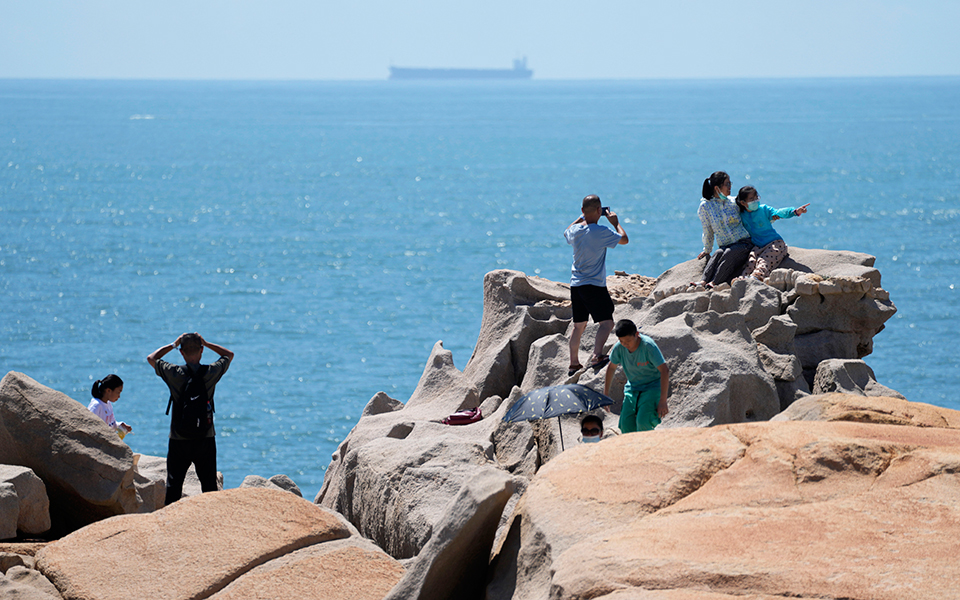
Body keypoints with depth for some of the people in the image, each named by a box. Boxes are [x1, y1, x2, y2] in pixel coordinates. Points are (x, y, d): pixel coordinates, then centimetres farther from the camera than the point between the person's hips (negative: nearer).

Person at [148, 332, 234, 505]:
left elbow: (151, 358, 10)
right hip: (206, 439, 1)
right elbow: (229, 355, 13)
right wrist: (206, 343, 11)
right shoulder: (211, 373, -7)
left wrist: (173, 345, 13)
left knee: (173, 484, 6)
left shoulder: (174, 373, -9)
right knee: (209, 484, 6)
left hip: (179, 440, -1)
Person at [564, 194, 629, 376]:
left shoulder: (575, 230, 3)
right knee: (607, 322, -8)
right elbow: (624, 239, -4)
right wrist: (616, 222, 9)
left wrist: (582, 218, 30)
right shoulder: (602, 232, -16)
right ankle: (597, 356, -27)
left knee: (579, 325, 16)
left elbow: (567, 233, 29)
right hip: (594, 285, -7)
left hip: (575, 284, 7)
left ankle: (573, 364, 20)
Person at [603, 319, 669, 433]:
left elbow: (665, 371, -27)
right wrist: (606, 393, 13)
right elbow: (611, 368, 9)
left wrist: (662, 401, -31)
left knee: (643, 422, -25)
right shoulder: (619, 347, -11)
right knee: (626, 424, -11)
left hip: (653, 387, -5)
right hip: (632, 388, 5)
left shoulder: (648, 346, -26)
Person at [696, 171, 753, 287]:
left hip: (743, 243, 0)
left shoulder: (734, 202, 6)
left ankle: (714, 282, -51)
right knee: (718, 255, -33)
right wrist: (707, 250, 18)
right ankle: (703, 282, -51)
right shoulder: (705, 206, 1)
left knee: (729, 253, -32)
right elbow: (707, 231, 12)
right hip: (725, 246, 1)